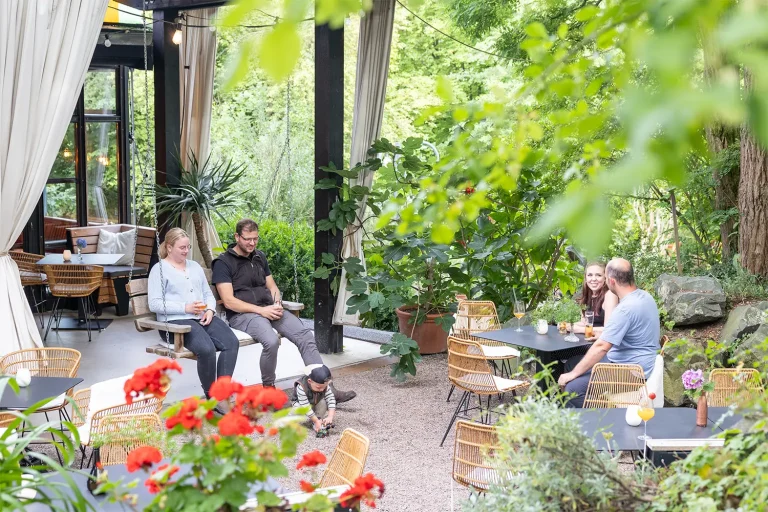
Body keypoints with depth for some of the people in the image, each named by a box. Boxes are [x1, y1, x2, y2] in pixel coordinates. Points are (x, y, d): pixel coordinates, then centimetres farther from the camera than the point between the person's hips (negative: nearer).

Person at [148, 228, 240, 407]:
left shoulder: (194, 266, 23)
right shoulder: (159, 269, 2)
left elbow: (208, 293, 23)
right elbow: (154, 304, -7)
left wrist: (210, 309, -1)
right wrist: (185, 308, -15)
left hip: (203, 317, 6)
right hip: (176, 321, -6)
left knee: (232, 343, -23)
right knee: (207, 349, -33)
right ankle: (210, 396, -15)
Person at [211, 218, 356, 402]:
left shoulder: (259, 257, 18)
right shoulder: (223, 262, -3)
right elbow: (228, 301, -11)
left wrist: (277, 304, -2)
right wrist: (261, 310, -17)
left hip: (268, 310, 6)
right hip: (242, 314, -6)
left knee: (305, 335, -15)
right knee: (271, 341, -35)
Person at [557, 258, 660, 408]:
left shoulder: (626, 308, -26)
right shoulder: (643, 296, 4)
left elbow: (601, 347, -27)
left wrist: (573, 374, -20)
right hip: (632, 361, 11)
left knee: (573, 388, -21)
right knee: (571, 363, 15)